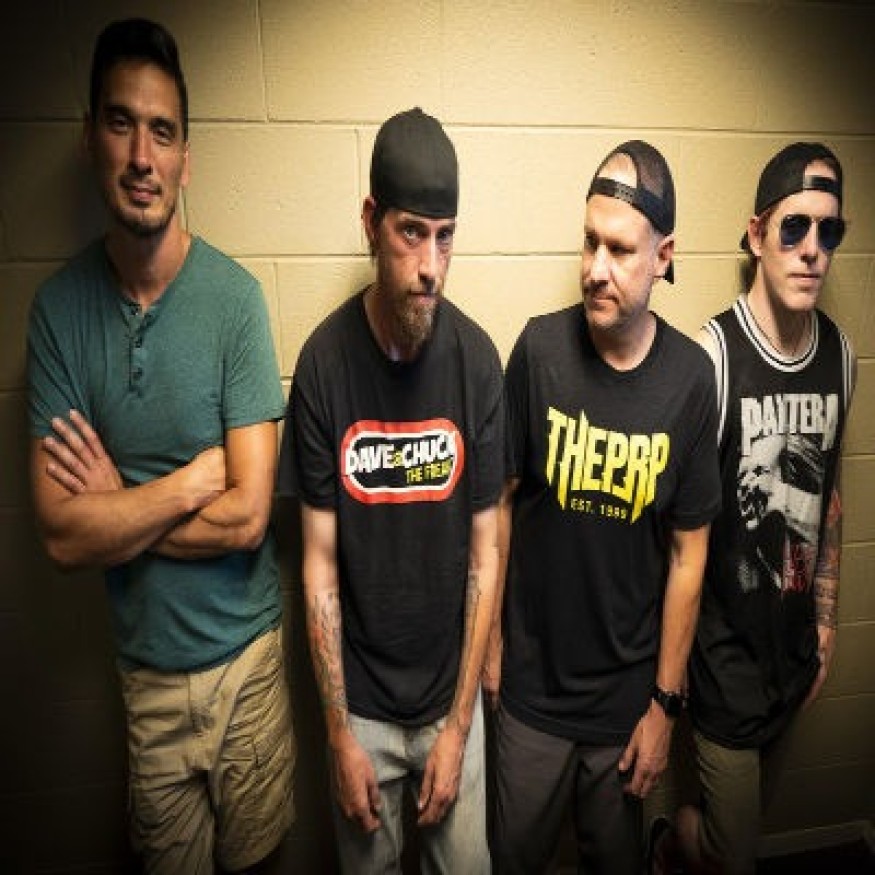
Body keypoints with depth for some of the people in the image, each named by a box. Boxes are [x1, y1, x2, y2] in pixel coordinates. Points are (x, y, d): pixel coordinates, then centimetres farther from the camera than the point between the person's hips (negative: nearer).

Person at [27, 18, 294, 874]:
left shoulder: (234, 296, -16)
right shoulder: (58, 305, -7)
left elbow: (247, 516, -19)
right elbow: (59, 532, -12)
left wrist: (117, 507, -12)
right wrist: (193, 480, -19)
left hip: (245, 650, -2)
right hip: (144, 661, 2)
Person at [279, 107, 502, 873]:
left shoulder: (477, 358, -14)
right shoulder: (325, 359, -16)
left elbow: (485, 553, -8)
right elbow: (320, 559, -9)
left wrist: (459, 723, -5)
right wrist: (339, 731, -6)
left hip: (451, 690, 1)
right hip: (360, 698, 0)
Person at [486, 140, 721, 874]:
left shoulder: (691, 378, -13)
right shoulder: (540, 348, -15)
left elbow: (688, 553, -6)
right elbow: (500, 498, -6)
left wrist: (665, 702, 0)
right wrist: (490, 632, 1)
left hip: (628, 694, 1)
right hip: (532, 684, 0)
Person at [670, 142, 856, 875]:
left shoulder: (841, 352, -3)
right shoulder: (712, 353, -23)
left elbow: (830, 490, 8)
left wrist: (827, 616, 13)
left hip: (797, 643, 6)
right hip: (726, 646, -6)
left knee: (753, 808, 27)